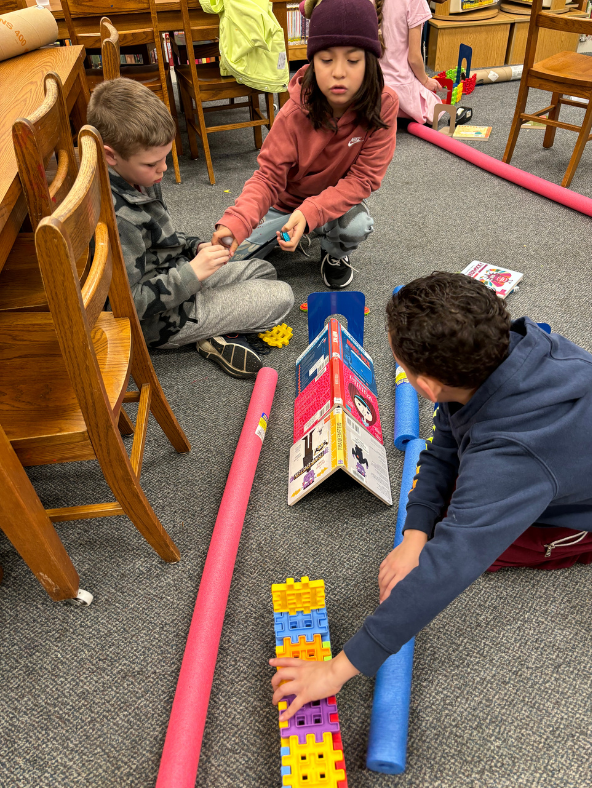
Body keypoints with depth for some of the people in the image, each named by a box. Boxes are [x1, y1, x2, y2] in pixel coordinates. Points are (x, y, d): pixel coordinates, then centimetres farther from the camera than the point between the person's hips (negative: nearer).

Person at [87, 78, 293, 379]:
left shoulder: (140, 177, -1)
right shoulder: (116, 217, -31)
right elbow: (130, 302, -28)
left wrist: (197, 247, -2)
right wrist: (192, 273, -27)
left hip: (180, 277, 9)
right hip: (164, 320, -9)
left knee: (263, 270, 18)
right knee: (282, 296, -8)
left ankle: (227, 330, 2)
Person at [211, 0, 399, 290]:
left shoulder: (383, 105, -22)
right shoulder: (295, 113, -23)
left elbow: (364, 177, -22)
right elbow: (269, 176, -22)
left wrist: (309, 213, -37)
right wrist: (235, 222, -43)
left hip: (337, 201, 0)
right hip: (287, 201, 1)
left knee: (357, 225, -36)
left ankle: (334, 254, 3)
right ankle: (288, 234, 18)